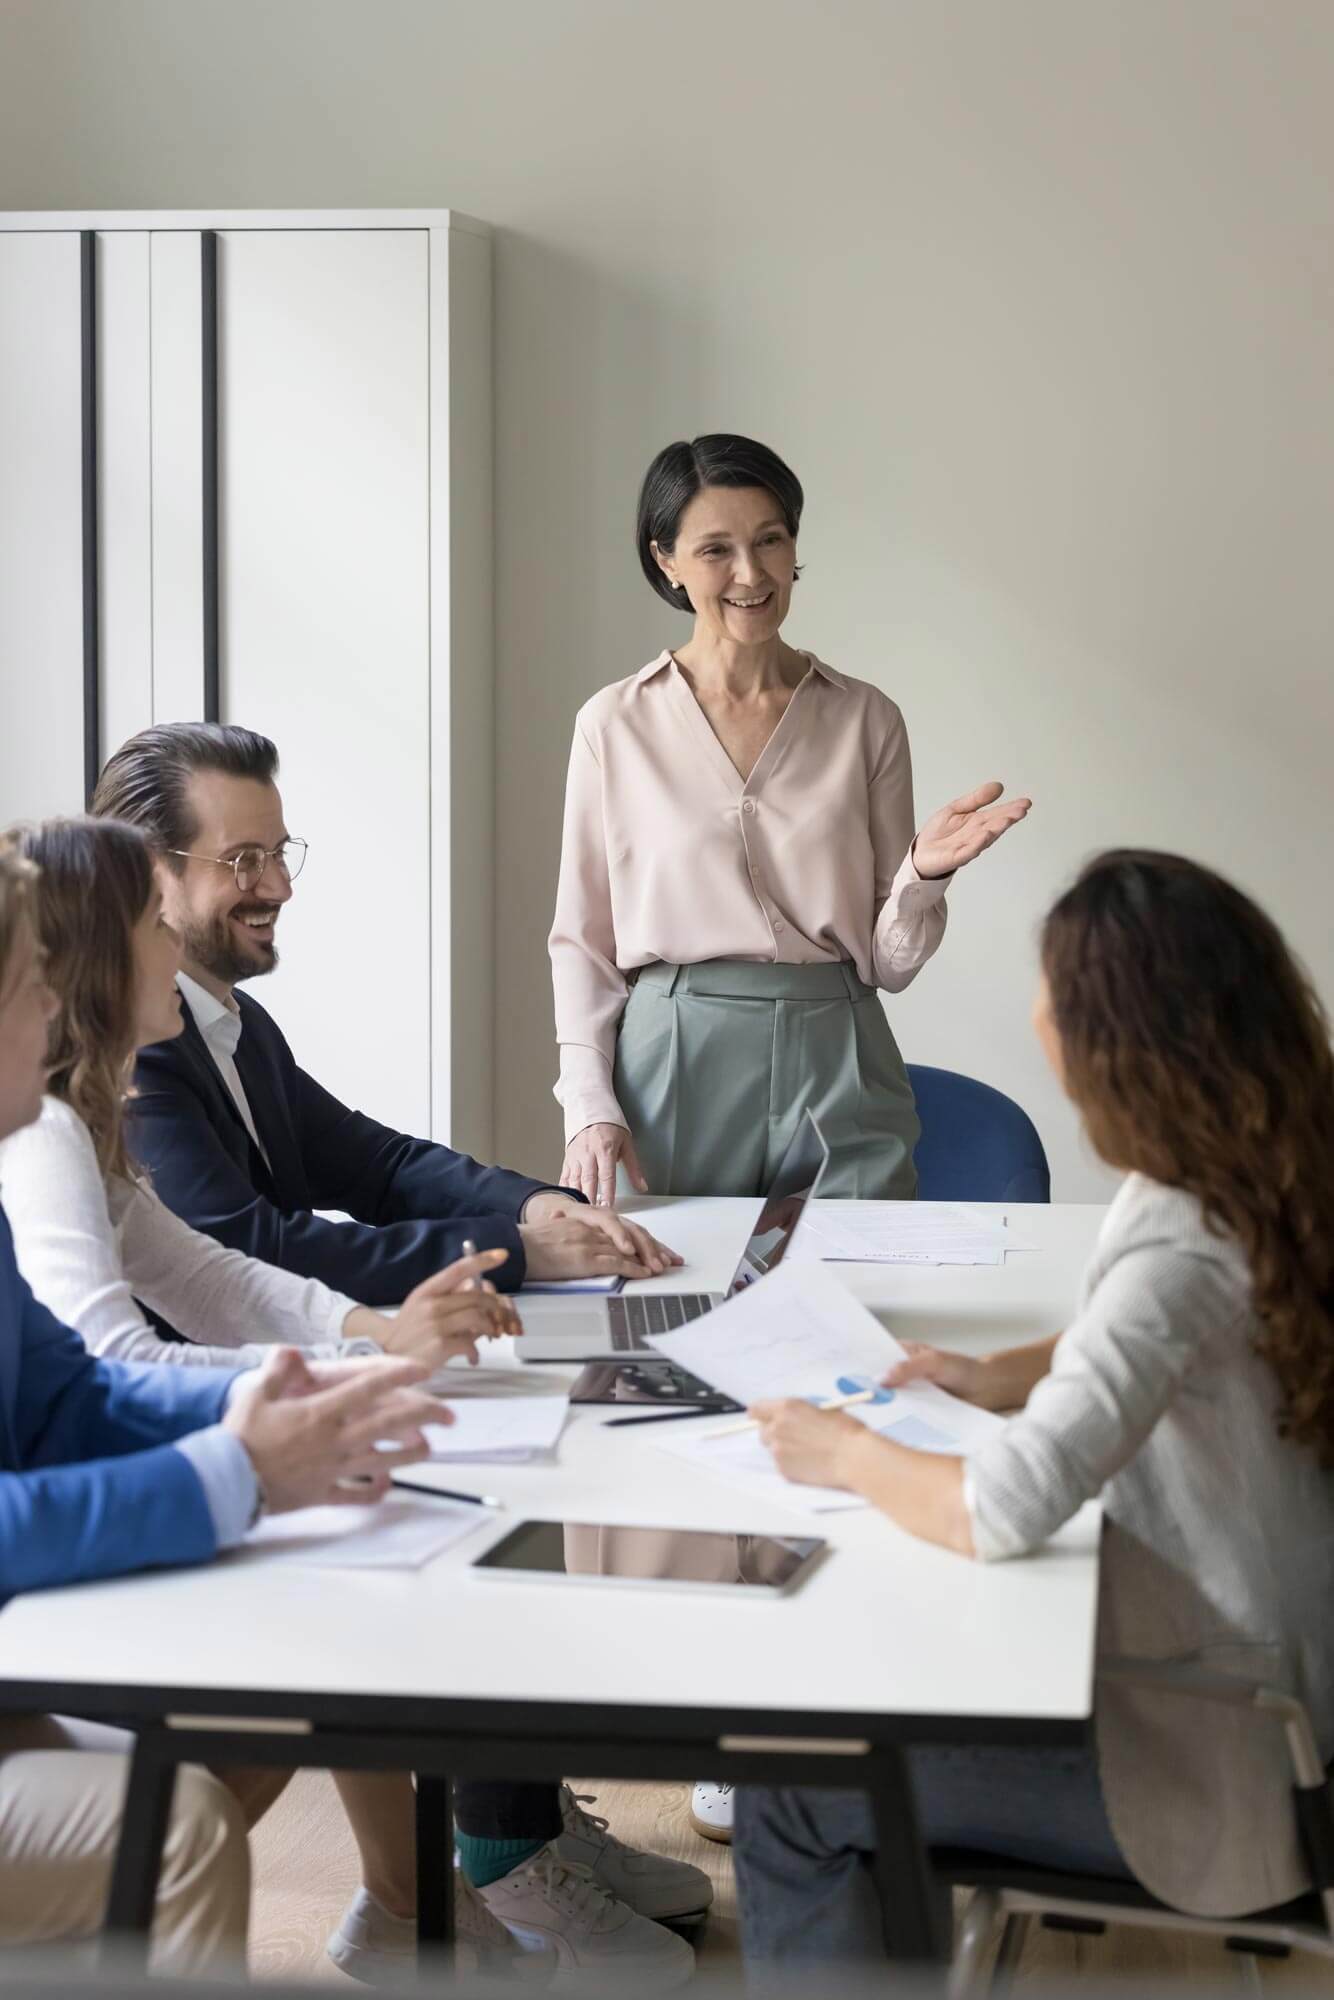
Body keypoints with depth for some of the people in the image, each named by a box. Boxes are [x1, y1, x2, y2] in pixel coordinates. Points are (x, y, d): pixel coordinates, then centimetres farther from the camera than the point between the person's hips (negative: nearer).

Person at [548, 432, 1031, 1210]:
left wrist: (924, 873, -13)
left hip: (836, 1066, 1)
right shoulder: (615, 724, 2)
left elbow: (891, 961, 6)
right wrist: (589, 1107, -6)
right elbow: (583, 939, 5)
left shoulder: (866, 720, 4)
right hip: (673, 1065, -1)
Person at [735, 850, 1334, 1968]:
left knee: (784, 1790, 0)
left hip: (1209, 1754, -9)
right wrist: (1007, 1379, 5)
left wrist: (846, 1452, -17)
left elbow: (1002, 1512, -35)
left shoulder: (1184, 1248, -29)